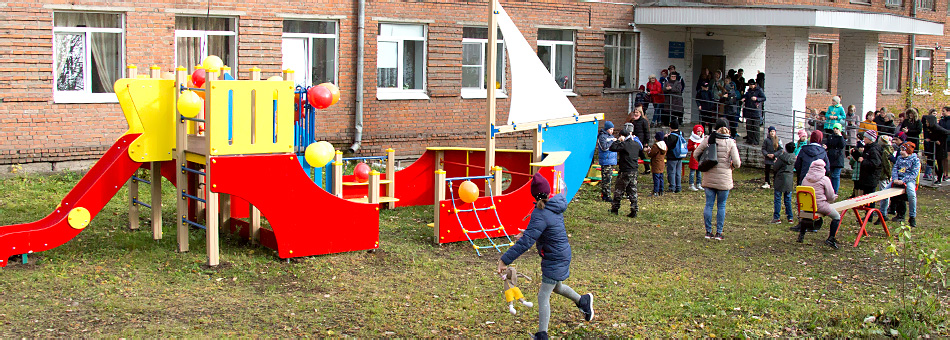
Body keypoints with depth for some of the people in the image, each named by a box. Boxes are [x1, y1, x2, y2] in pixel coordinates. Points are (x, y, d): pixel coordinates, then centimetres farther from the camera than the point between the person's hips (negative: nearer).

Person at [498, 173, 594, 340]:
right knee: (556, 287, 31)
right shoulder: (555, 207, 0)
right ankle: (584, 301, 50)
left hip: (554, 260, -9)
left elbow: (526, 242, -31)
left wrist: (505, 260, -30)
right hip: (562, 254, 9)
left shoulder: (540, 215, -27)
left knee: (543, 296, -4)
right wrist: (527, 232, 28)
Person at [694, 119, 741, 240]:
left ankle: (708, 231, 12)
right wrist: (733, 166, 13)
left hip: (709, 178, 2)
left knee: (709, 204, 9)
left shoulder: (708, 139, -2)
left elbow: (696, 153, 2)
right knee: (721, 206, 8)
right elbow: (737, 163, -9)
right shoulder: (730, 142, -6)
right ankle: (719, 233, 9)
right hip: (724, 179, -2)